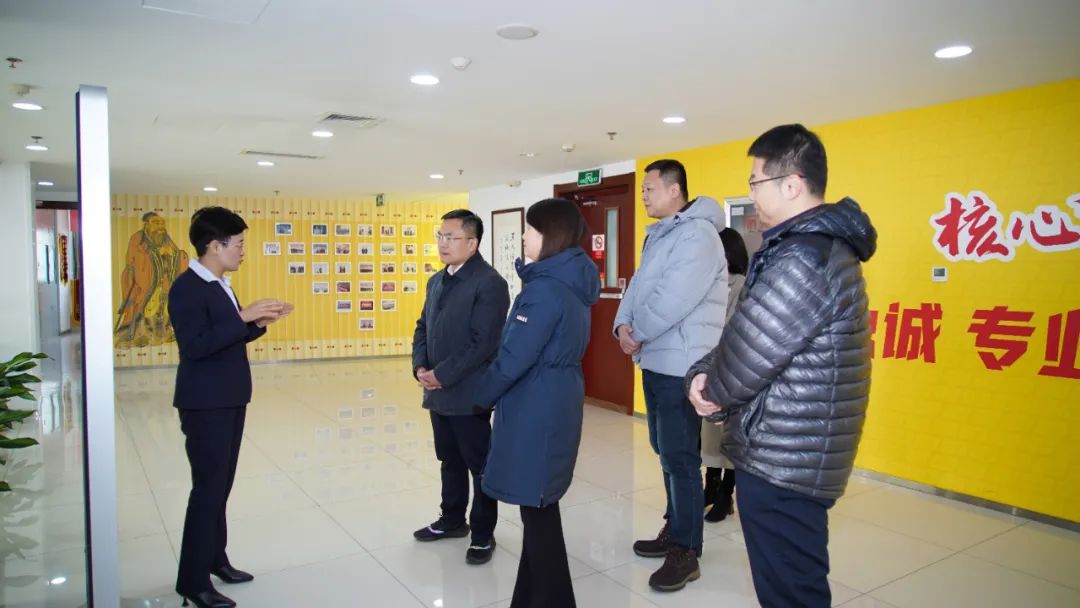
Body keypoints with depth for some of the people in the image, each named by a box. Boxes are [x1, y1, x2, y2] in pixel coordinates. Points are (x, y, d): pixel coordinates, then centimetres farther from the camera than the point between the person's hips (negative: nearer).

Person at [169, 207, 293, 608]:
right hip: (205, 404, -9)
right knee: (208, 488, -3)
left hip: (230, 400, 9)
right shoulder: (187, 288, -16)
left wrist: (258, 324, 3)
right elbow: (195, 345, -26)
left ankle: (214, 558, 30)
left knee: (221, 486, 17)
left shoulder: (220, 285, 12)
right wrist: (243, 316, -26)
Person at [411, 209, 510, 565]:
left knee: (480, 466, 6)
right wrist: (420, 367, -1)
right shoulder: (436, 281, 13)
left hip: (468, 394, -8)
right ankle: (452, 520, 38)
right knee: (450, 461, 21)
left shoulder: (489, 284, -15)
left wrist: (442, 375, -18)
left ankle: (483, 535, 19)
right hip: (439, 392, 8)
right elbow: (423, 328, 16)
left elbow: (482, 343, -21)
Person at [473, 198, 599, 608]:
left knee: (536, 509, 4)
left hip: (536, 411, -10)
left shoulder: (546, 288, -20)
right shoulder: (574, 284, 9)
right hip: (559, 405, 10)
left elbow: (516, 357, -19)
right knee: (540, 504, 19)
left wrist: (481, 396, -5)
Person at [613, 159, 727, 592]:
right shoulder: (658, 235, 16)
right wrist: (623, 324, -6)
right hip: (655, 361, 10)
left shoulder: (698, 234, -15)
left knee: (680, 457, -3)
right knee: (665, 451, 17)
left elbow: (673, 300, -23)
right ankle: (675, 530, 31)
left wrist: (637, 334, -11)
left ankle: (686, 552, 8)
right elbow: (638, 286, 12)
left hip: (681, 365, -10)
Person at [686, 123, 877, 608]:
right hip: (793, 457, 10)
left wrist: (710, 391, -2)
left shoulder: (804, 260, -25)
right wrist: (704, 375, -4)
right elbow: (747, 339, 11)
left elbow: (747, 356, -23)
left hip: (781, 462, -10)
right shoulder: (821, 245, 11)